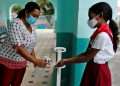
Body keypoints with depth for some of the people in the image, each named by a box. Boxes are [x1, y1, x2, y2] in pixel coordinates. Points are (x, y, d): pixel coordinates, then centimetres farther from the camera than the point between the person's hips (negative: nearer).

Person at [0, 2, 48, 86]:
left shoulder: (31, 28, 3)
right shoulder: (15, 24, -21)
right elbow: (18, 48, -31)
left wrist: (35, 59, 0)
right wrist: (35, 61, -37)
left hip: (21, 63, 7)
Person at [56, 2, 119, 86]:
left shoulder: (102, 35, -24)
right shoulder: (100, 31, 6)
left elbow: (88, 57, -21)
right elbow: (88, 53, 7)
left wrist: (66, 61, -15)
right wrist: (69, 59, 0)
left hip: (98, 71, -9)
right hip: (94, 68, 9)